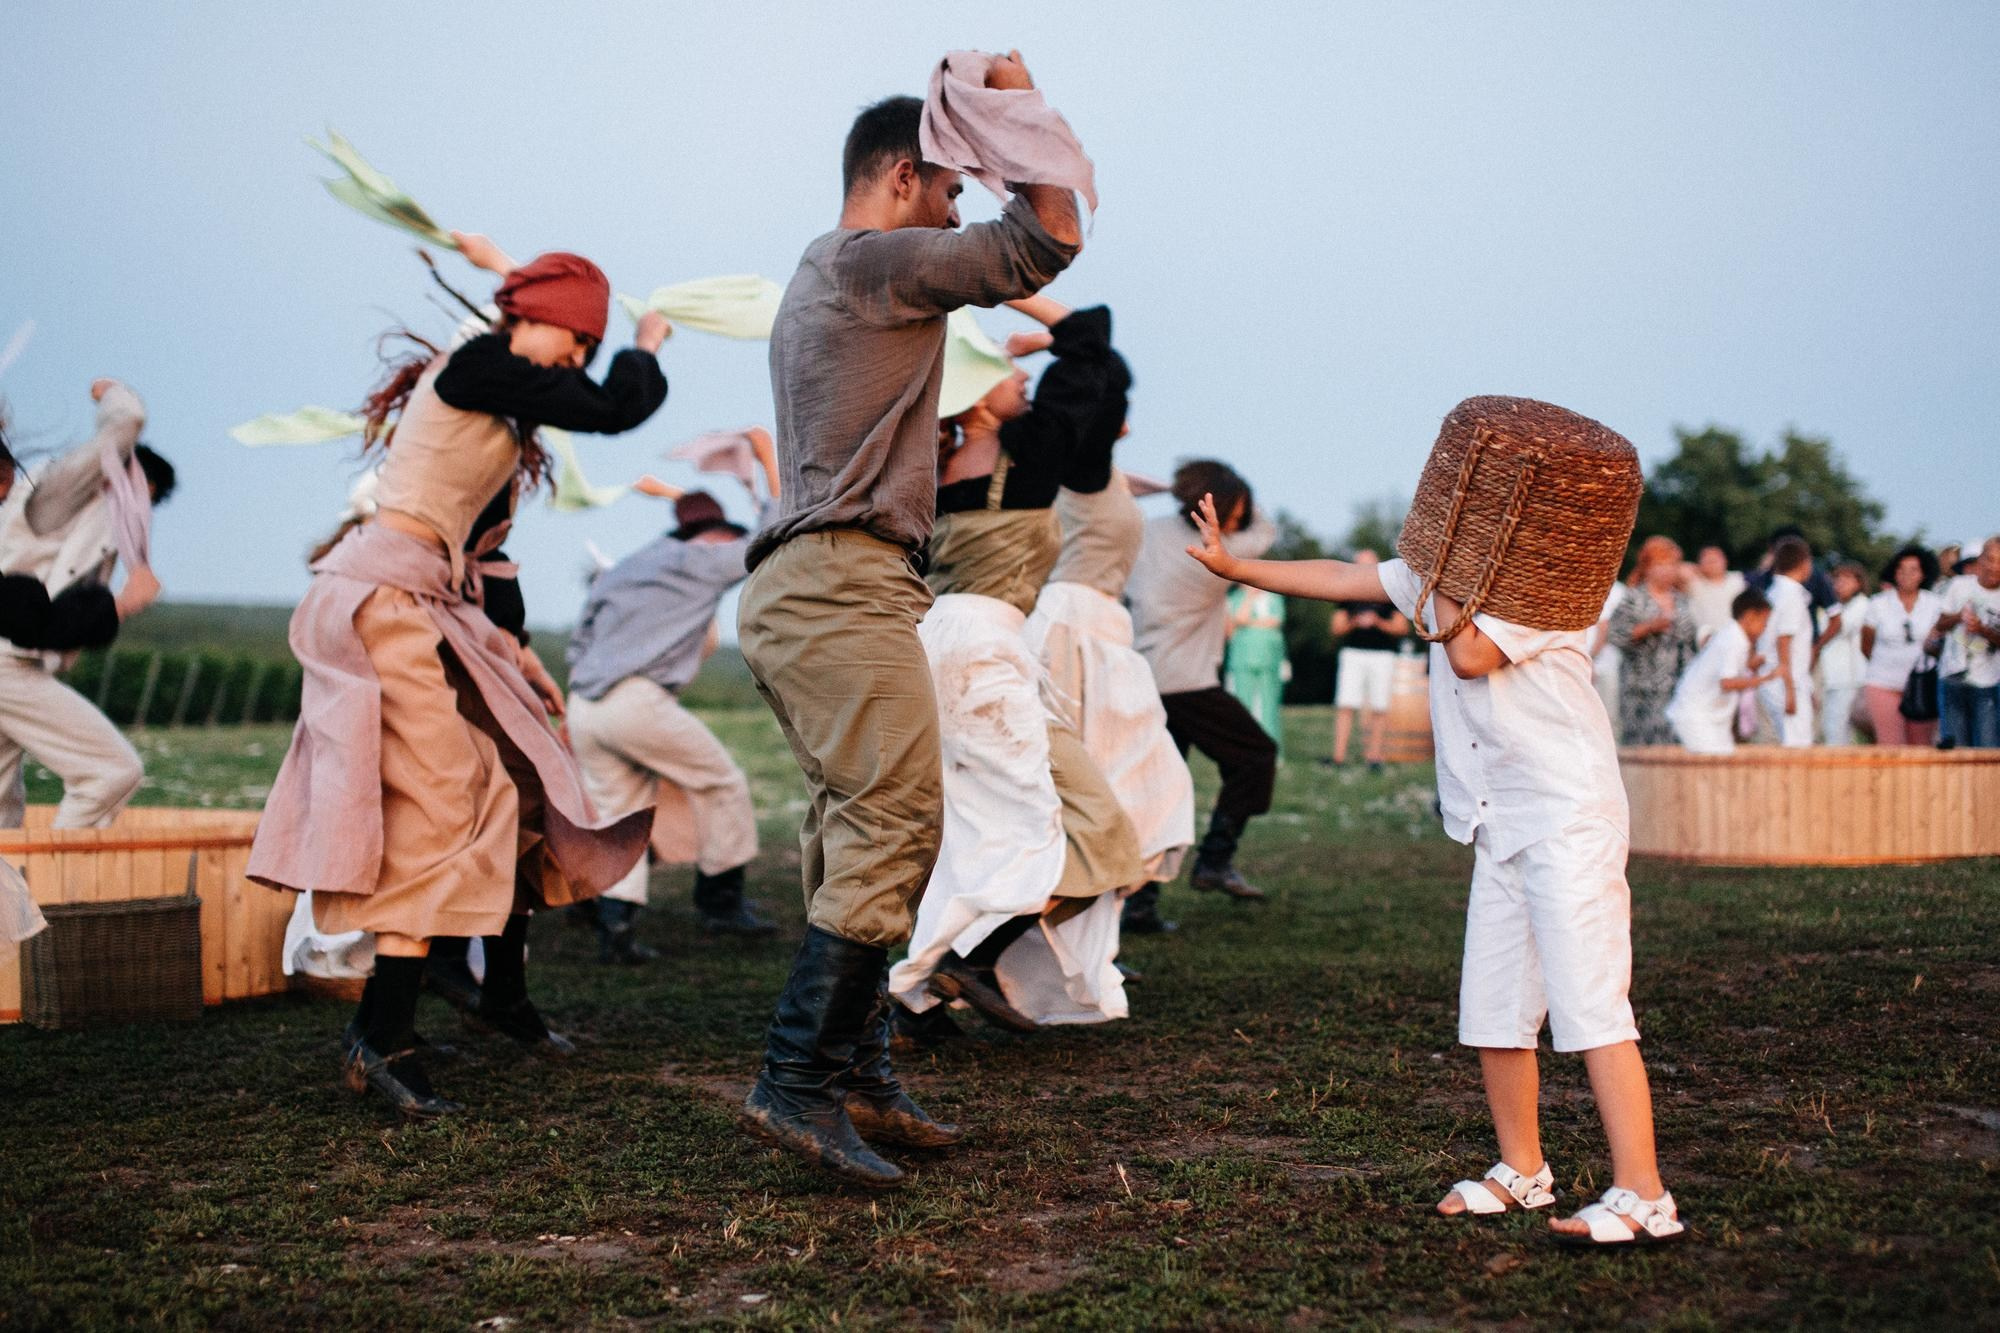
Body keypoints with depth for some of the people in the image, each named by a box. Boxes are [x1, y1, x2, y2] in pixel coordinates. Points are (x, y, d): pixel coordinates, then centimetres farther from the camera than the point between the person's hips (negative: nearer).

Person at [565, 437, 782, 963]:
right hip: (636, 701, -7)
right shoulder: (701, 560, 6)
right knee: (723, 783, 9)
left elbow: (579, 641, 24)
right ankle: (721, 899, 17)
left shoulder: (621, 570, 27)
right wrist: (770, 460, 20)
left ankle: (614, 926, -2)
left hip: (583, 709, 7)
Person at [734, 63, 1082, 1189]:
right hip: (843, 581, -11)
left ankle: (859, 1071, 12)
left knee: (861, 834, 9)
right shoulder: (876, 260, -4)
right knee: (896, 823, -15)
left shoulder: (819, 281, 27)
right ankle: (800, 1082, -17)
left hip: (799, 589, 11)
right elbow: (1049, 240, -6)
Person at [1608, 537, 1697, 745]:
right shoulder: (1633, 598, -1)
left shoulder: (1680, 601, 16)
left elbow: (1688, 642, 21)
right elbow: (1618, 636, -10)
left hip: (1674, 686, 5)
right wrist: (1649, 627, -18)